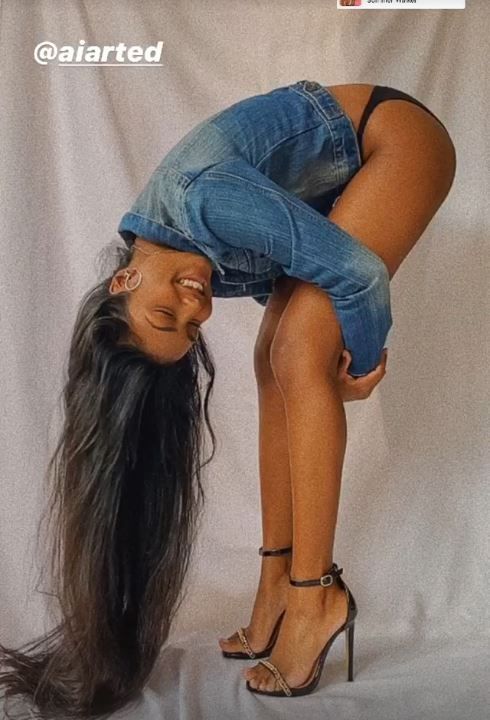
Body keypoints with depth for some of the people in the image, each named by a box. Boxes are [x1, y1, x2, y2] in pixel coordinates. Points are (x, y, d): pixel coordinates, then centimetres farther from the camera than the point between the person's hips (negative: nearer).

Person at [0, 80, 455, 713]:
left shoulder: (201, 201, -29)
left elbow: (357, 271, -28)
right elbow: (286, 279, 5)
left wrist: (361, 364, -12)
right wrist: (352, 361, -3)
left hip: (397, 138, -7)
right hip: (346, 172, 7)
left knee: (299, 358, -19)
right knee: (275, 360, -2)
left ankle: (312, 593, -10)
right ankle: (278, 580, 5)